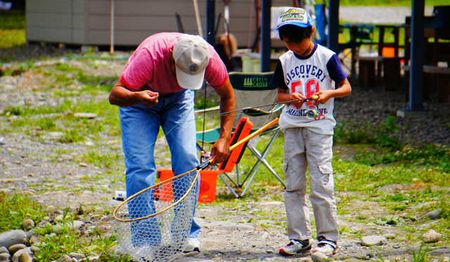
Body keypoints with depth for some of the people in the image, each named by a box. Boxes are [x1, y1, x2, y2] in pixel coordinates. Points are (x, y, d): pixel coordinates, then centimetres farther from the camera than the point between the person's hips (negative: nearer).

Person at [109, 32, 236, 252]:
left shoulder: (209, 58, -30)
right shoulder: (150, 55, -40)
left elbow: (227, 96, -12)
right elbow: (115, 95, -35)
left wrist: (224, 139, -22)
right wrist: (137, 97, -57)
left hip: (178, 98, 2)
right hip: (139, 97, -2)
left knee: (187, 160, -12)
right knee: (140, 166, -15)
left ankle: (188, 234, -1)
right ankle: (144, 239, -9)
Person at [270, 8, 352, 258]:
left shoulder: (327, 57, -5)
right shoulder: (284, 62, 7)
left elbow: (346, 87, 0)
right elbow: (281, 94, 14)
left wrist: (329, 93, -20)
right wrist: (290, 98, -8)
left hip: (319, 126, -5)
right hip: (292, 127, 5)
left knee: (321, 184, -9)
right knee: (293, 185, 5)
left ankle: (328, 238, -2)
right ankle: (299, 238, 11)